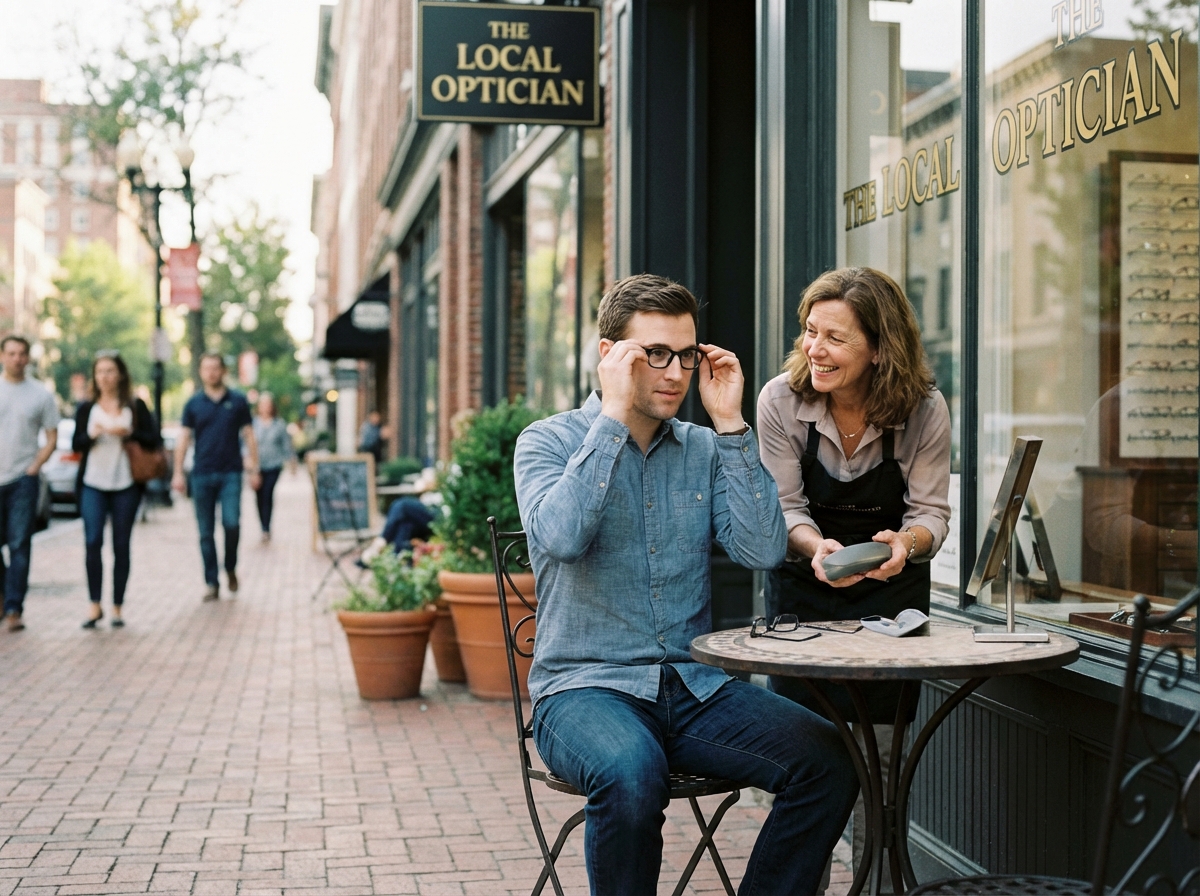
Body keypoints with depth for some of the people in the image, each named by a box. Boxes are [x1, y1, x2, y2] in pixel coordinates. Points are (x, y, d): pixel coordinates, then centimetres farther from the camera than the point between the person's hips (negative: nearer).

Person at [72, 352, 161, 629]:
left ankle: (117, 608, 8)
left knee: (121, 546, 2)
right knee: (93, 542, -11)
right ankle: (95, 606, -3)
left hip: (126, 486, 0)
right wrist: (91, 434, -15)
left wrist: (129, 432, -15)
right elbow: (75, 444, 4)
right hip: (92, 484, 0)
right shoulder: (86, 408, 8)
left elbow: (155, 440, 0)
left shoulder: (136, 406, 5)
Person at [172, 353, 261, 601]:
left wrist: (254, 470, 2)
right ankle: (211, 583, 11)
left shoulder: (237, 402, 5)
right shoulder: (193, 404, 7)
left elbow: (249, 437, 7)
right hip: (202, 475, 1)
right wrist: (178, 473, -1)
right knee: (206, 532, 3)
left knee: (231, 523, -14)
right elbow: (183, 439, 6)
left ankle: (231, 568, 11)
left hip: (230, 472, -1)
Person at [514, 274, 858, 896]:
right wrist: (613, 415, -16)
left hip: (695, 687, 4)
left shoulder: (705, 450, 12)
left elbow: (763, 552, -3)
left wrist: (730, 424, -4)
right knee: (632, 775, -36)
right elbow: (560, 536, -20)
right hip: (584, 686, -4)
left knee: (827, 760, -19)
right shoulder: (549, 441, 1)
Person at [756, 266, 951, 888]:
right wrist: (817, 547, -32)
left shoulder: (923, 411, -14)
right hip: (803, 583, 0)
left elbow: (931, 510, -9)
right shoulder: (782, 400, -15)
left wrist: (906, 543, -32)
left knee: (877, 744, -2)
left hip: (892, 586, 0)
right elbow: (783, 507, -11)